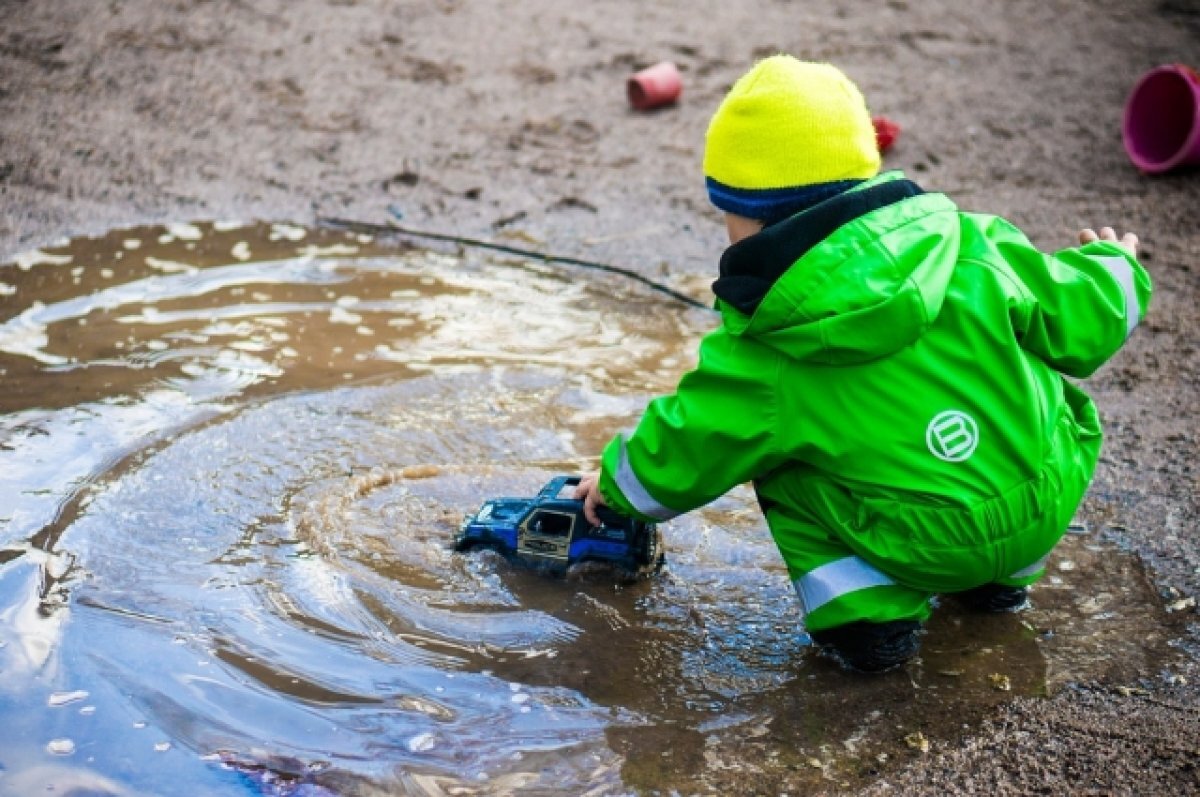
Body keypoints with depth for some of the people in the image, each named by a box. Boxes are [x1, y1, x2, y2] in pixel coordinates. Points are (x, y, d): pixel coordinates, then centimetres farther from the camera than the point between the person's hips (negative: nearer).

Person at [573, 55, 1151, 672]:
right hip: (1047, 513, 4)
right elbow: (1077, 323, 2)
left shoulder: (760, 355, -11)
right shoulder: (975, 248, -7)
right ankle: (1003, 577, 33)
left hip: (924, 551, -3)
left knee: (778, 462, 15)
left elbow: (680, 457, 1)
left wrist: (616, 479, 23)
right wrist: (1112, 268, 26)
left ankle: (864, 611, 2)